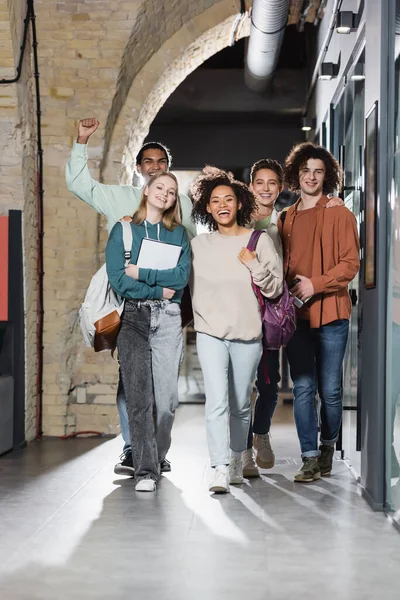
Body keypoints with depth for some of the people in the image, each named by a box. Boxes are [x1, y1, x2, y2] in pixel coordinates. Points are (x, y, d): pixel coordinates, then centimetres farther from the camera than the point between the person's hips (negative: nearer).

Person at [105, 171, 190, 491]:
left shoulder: (178, 234, 15)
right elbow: (117, 279, -3)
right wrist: (159, 290, -6)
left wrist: (141, 273, -7)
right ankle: (145, 470, -7)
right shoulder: (123, 230, 9)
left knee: (167, 398, -5)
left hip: (168, 319, 2)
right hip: (133, 317, -1)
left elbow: (183, 276, -1)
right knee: (139, 396, -9)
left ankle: (156, 459, 14)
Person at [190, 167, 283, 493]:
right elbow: (190, 285, 18)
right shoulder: (199, 245, 6)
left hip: (248, 335, 0)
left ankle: (236, 462, 29)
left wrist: (254, 265, -15)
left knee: (241, 405, 11)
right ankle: (220, 470, -17)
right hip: (210, 334, 0)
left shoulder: (260, 241, 1)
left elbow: (275, 289, -2)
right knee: (217, 402, -14)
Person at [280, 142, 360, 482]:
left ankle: (328, 448, 23)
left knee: (330, 390, 3)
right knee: (303, 388, -1)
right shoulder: (286, 219, 14)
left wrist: (315, 284, -15)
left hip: (331, 313, -3)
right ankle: (310, 459, 4)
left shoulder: (340, 214, 0)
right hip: (296, 314, 3)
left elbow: (350, 263, -6)